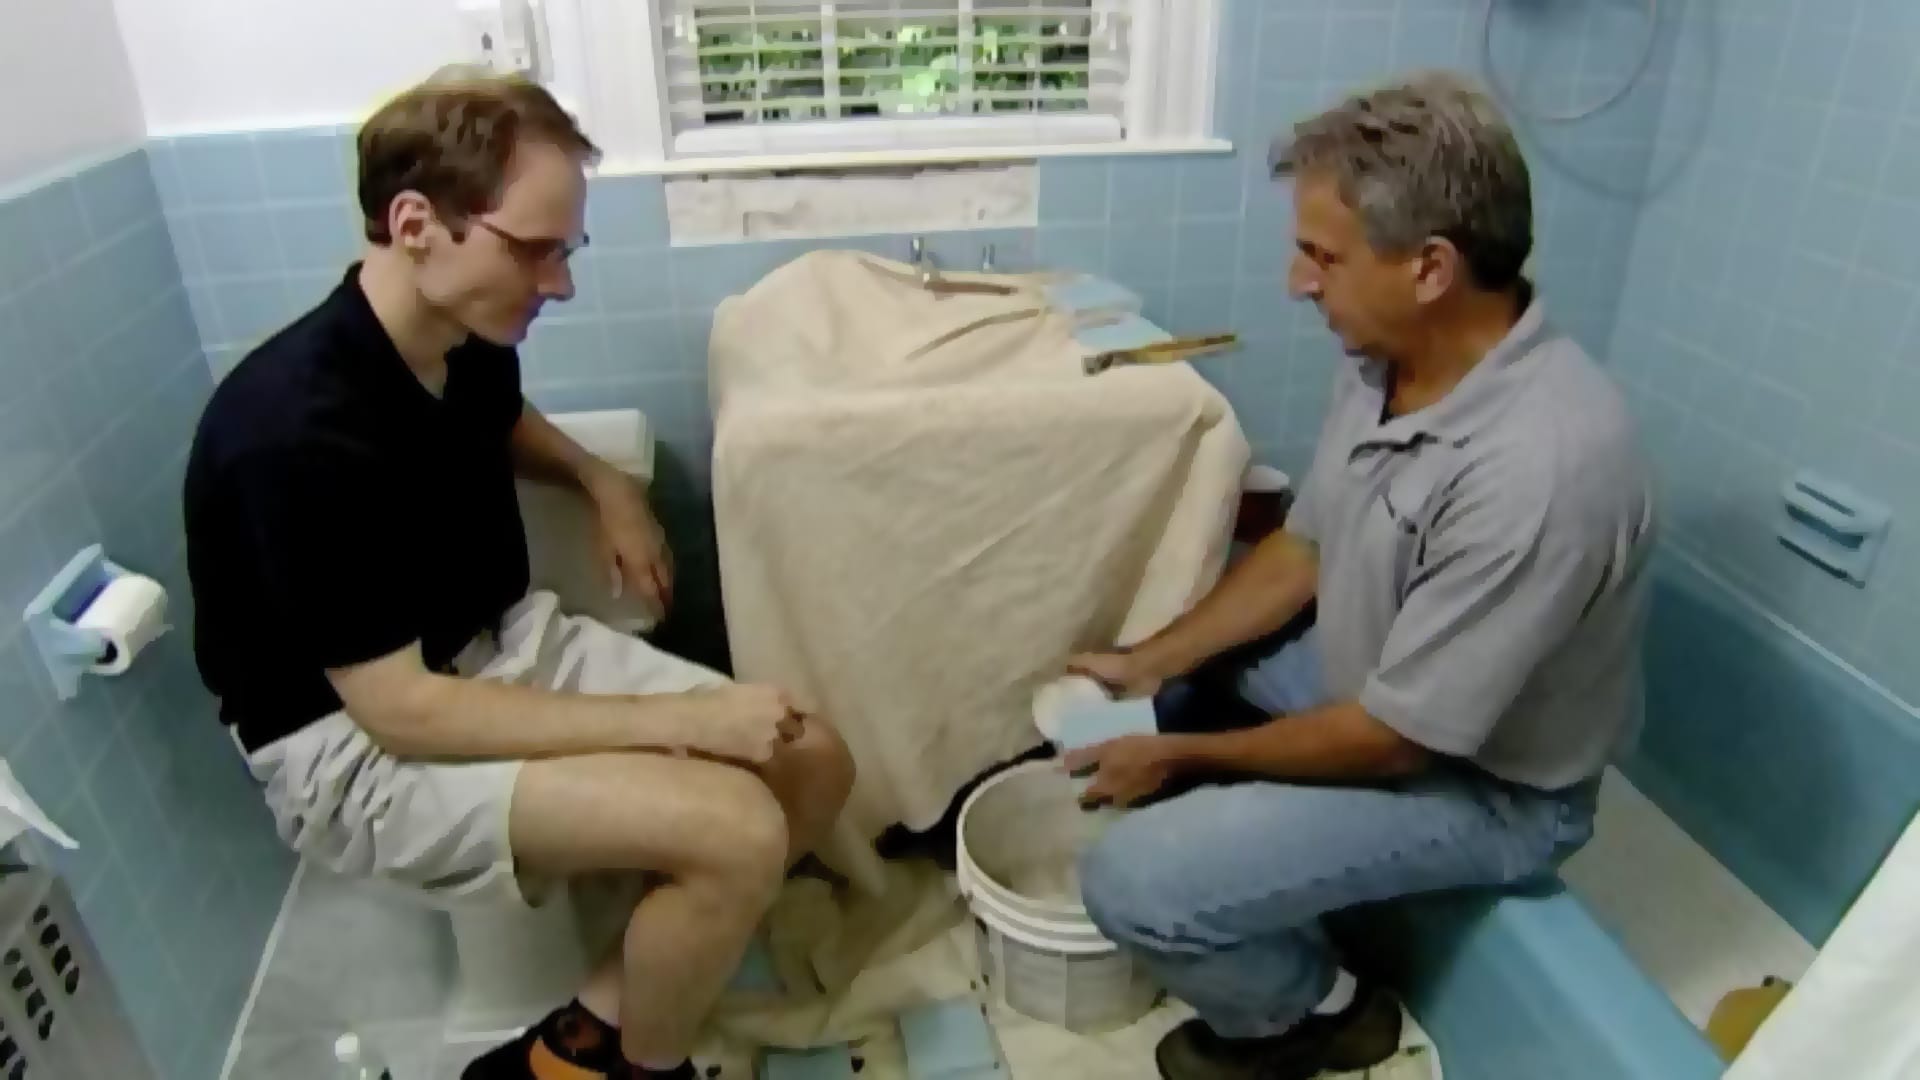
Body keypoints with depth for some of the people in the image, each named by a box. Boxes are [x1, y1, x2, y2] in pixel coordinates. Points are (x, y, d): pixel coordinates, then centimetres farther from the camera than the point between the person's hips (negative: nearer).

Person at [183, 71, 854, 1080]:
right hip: (350, 744, -8)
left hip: (505, 643, 8)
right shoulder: (298, 437, -28)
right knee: (736, 830, -27)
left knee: (814, 762, -5)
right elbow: (401, 710, -26)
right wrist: (679, 718, -25)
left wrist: (601, 479, 3)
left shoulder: (469, 335, -3)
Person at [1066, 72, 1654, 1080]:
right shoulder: (1389, 361, -10)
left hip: (1478, 785, -8)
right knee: (1112, 694, 13)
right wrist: (1148, 661, -4)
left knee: (1136, 884, -20)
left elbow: (1394, 737, -29)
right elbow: (1301, 551, 3)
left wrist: (1183, 753, -17)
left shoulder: (1537, 468, -37)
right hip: (1361, 674, 8)